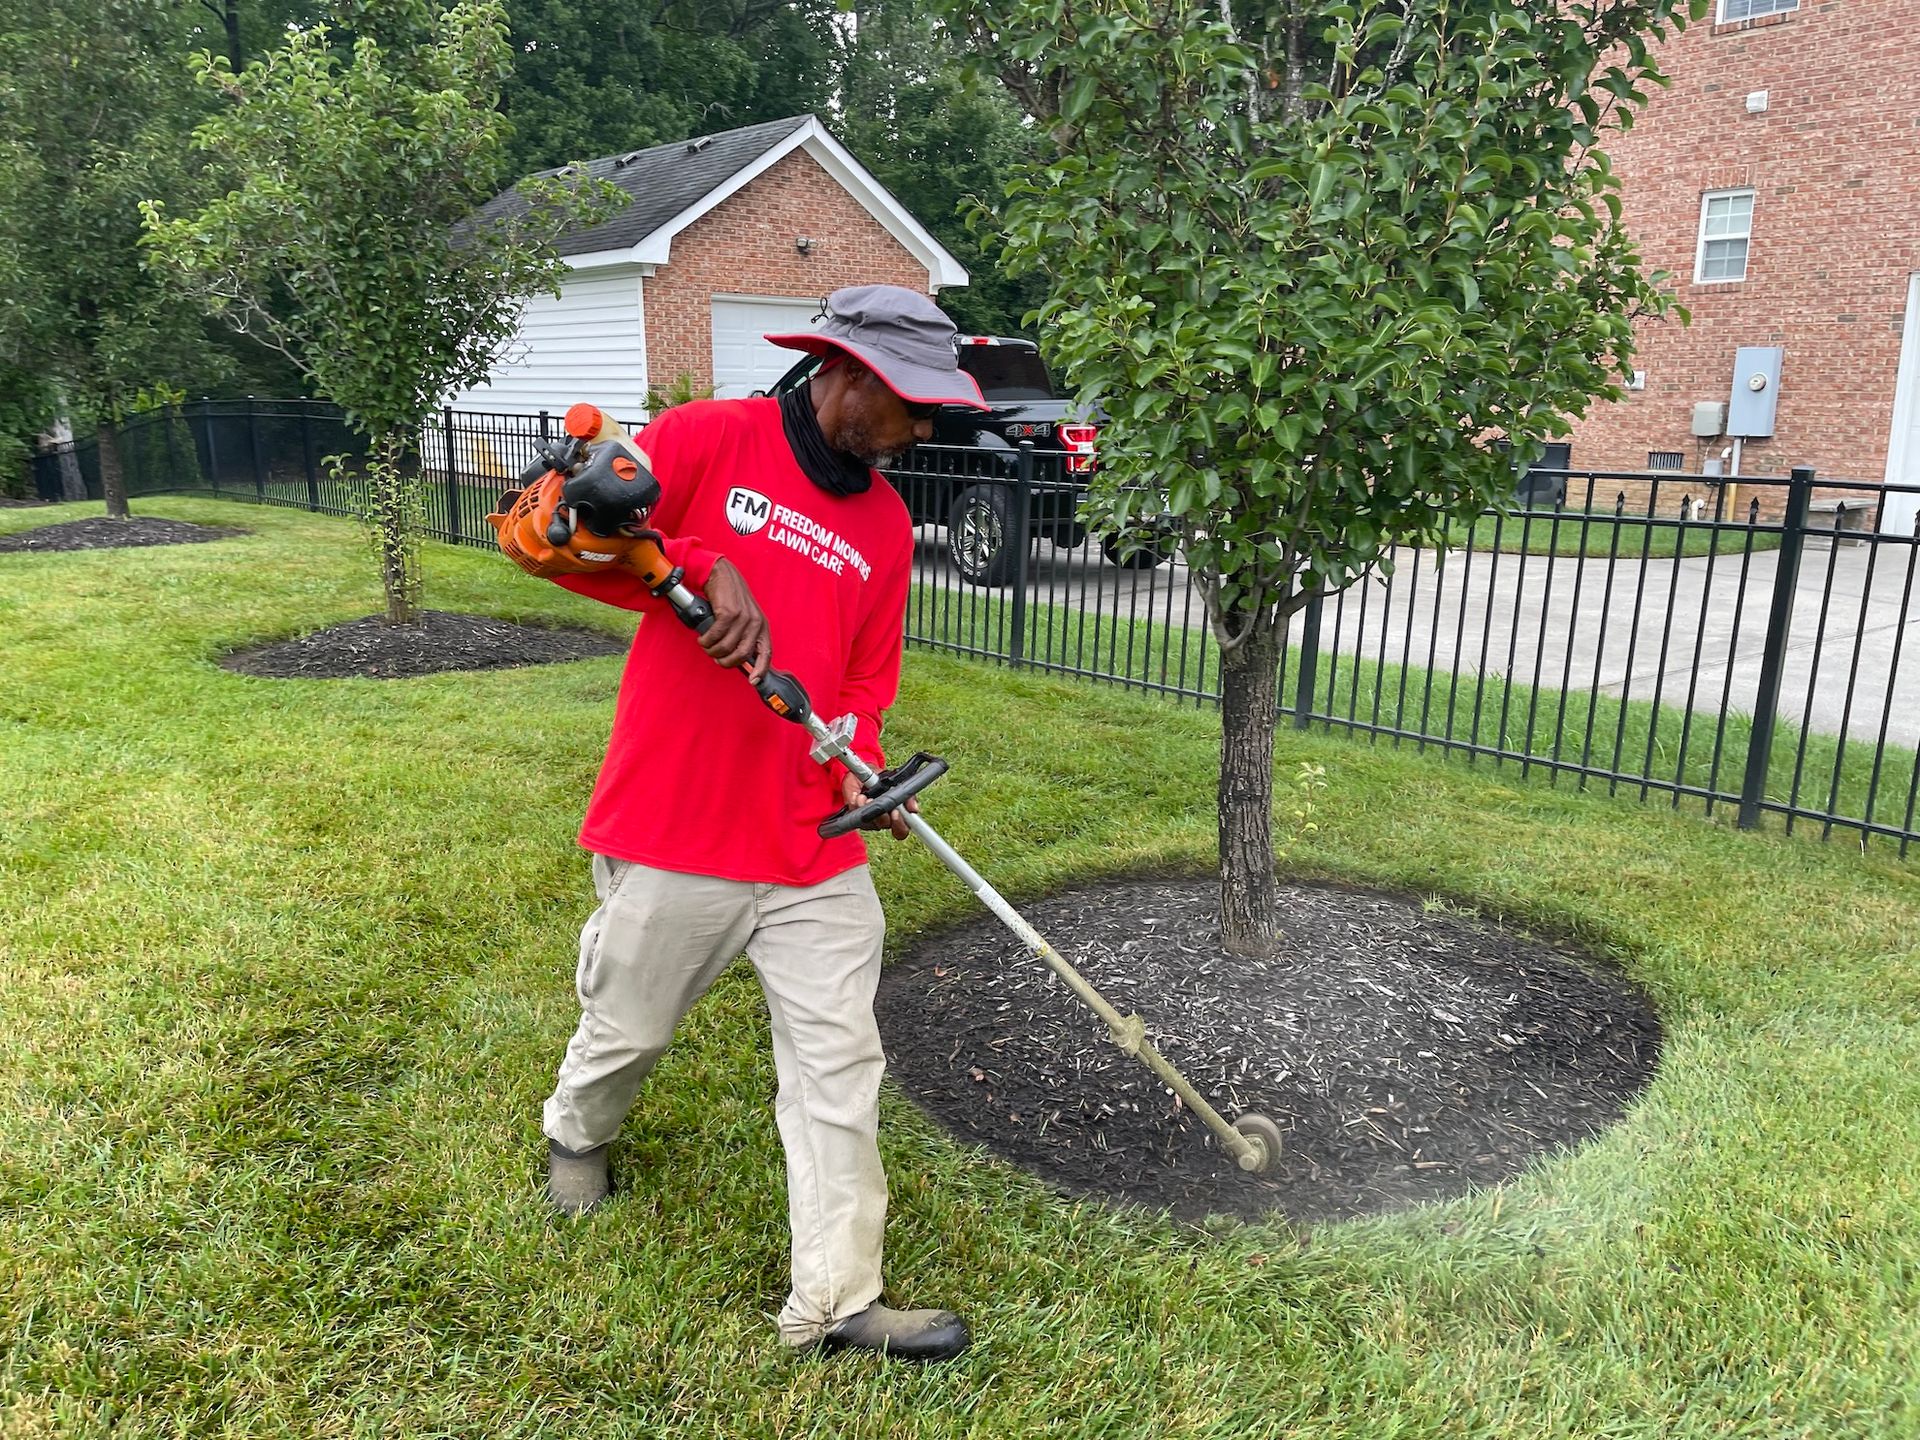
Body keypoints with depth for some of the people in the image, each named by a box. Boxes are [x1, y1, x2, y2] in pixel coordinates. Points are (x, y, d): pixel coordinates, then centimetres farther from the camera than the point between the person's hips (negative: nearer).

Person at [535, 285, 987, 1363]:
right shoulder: (708, 441, -6)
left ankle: (836, 1300, 18)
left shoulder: (888, 525, 10)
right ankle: (579, 1134, 52)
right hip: (673, 830, -4)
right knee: (628, 1031, 17)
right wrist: (704, 571, -24)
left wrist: (858, 767, -6)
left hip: (816, 848, 4)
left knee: (839, 1063, 3)